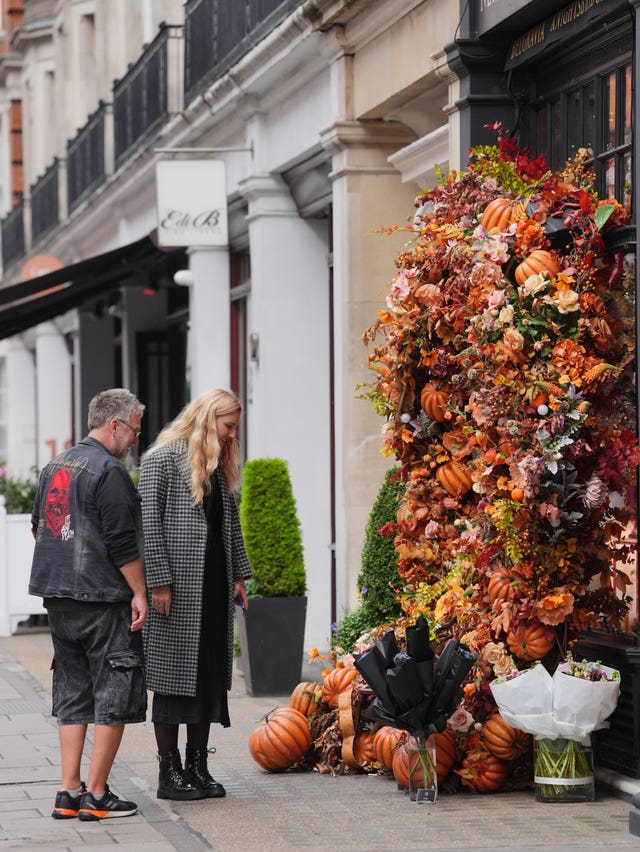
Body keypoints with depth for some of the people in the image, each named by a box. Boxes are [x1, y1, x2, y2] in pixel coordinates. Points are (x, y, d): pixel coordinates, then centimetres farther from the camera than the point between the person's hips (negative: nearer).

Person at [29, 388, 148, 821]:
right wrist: (139, 593, -12)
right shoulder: (109, 472, -13)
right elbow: (122, 542, -17)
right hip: (103, 599, -8)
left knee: (73, 696, 12)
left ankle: (69, 793, 10)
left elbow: (39, 527, 23)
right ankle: (96, 796, -1)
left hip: (58, 598, 8)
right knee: (114, 695, -1)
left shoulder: (54, 467, 14)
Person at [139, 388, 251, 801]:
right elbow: (149, 522, -12)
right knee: (173, 677, -2)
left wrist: (239, 575, 15)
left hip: (214, 586, 7)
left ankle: (198, 765, 14)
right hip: (177, 588, -7)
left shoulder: (221, 466, 16)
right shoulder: (163, 460, -7)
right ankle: (170, 771, 3)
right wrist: (159, 581, -17)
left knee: (211, 676, 7)